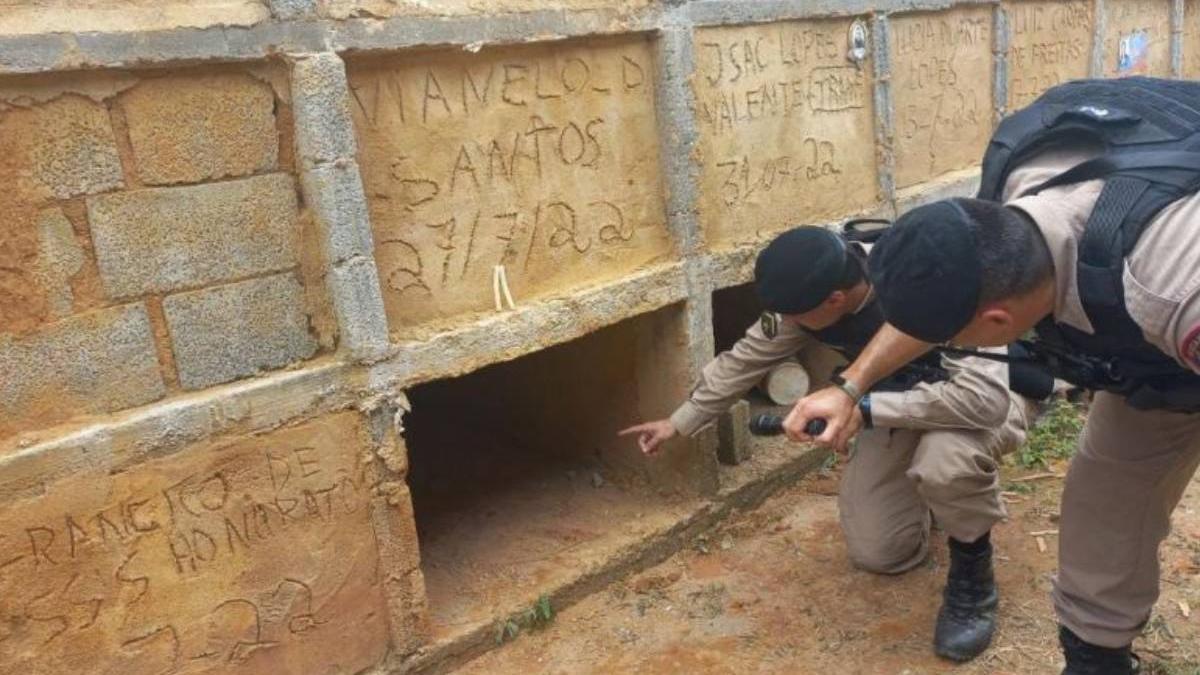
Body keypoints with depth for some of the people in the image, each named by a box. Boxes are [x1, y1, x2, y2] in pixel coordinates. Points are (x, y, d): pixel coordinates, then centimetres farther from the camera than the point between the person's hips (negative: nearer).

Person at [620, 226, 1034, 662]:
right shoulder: (810, 294, -18)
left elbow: (986, 397, -47)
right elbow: (748, 357, -4)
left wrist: (862, 406, -45)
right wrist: (679, 422, 3)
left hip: (984, 402, -5)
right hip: (903, 408, 6)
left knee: (945, 458, -40)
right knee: (876, 553, -1)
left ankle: (972, 573, -10)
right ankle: (930, 492, 29)